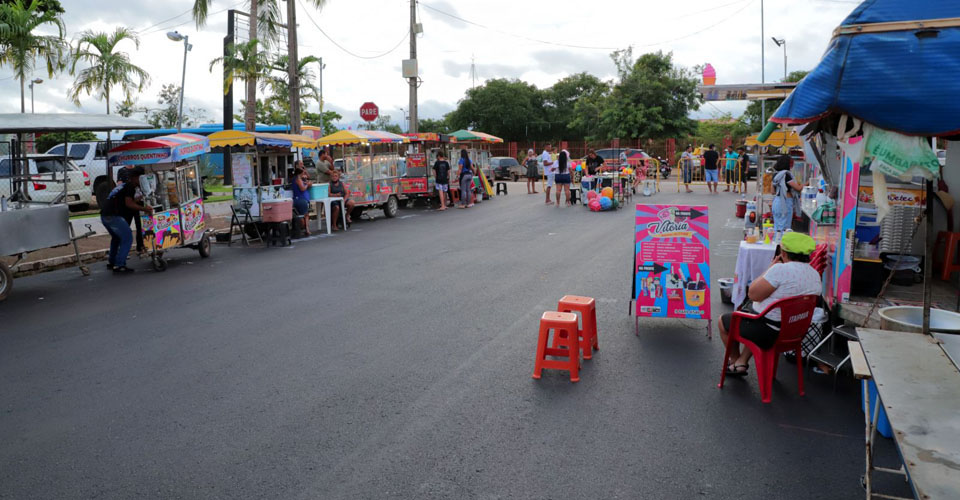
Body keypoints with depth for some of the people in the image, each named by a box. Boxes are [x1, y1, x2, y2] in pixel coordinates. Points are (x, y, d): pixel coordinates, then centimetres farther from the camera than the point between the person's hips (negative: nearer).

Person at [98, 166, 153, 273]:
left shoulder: (122, 185, 26)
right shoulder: (130, 186, -3)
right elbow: (128, 203, -14)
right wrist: (144, 209, -15)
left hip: (104, 215, 10)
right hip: (114, 216, -10)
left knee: (116, 237, 28)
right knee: (127, 238, -8)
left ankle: (111, 262, 36)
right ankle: (119, 265, -13)